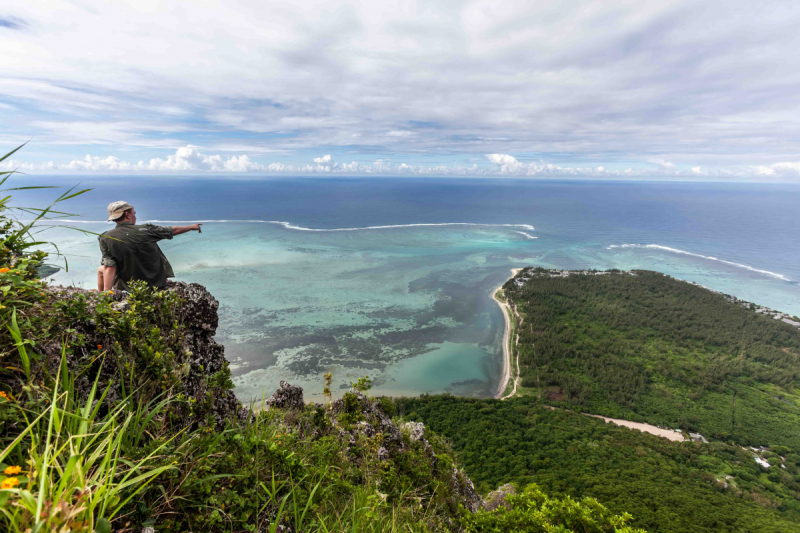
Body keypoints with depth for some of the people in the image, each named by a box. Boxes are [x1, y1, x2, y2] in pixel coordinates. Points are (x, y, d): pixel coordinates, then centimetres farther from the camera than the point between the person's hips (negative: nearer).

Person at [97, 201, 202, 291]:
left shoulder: (106, 238, -12)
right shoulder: (146, 230, -9)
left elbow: (110, 268, -16)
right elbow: (173, 230, 6)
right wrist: (191, 227, 23)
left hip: (128, 287, -1)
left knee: (101, 269, 22)